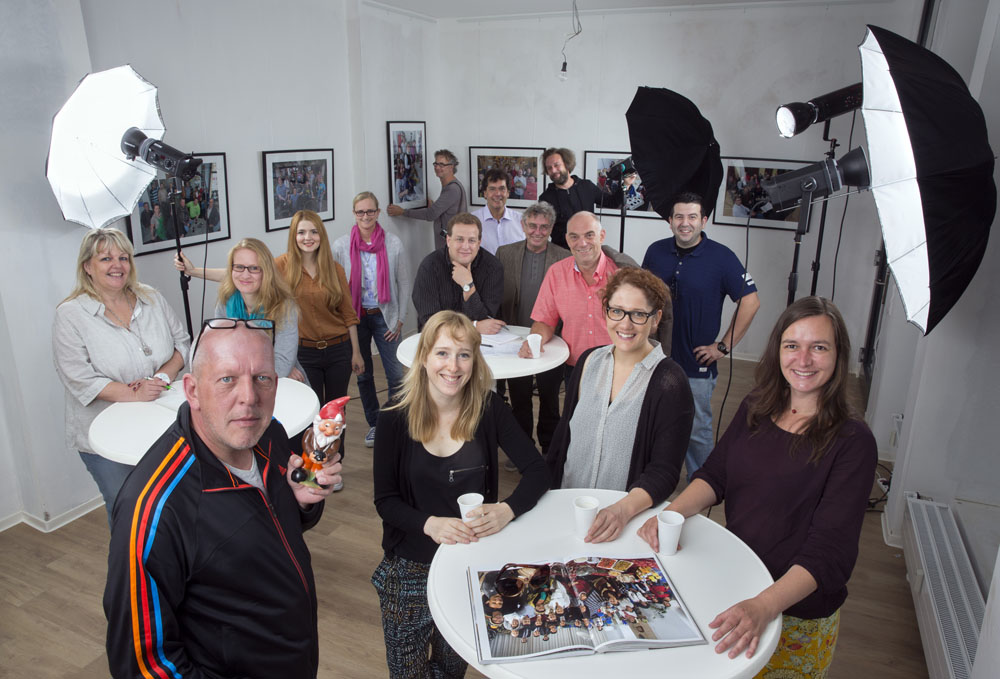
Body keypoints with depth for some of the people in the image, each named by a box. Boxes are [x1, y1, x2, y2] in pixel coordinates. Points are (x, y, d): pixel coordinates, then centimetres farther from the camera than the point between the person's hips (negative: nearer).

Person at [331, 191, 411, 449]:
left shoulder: (393, 243, -3)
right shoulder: (341, 245, 0)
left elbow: (404, 282, 1)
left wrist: (400, 318, -2)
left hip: (384, 316, -1)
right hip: (355, 316, 1)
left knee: (396, 374, -6)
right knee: (363, 374, 10)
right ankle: (374, 423, 27)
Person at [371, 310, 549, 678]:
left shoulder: (489, 408, -11)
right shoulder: (394, 420, -13)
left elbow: (537, 471, -10)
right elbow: (385, 500, -10)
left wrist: (507, 510, -28)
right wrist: (430, 524, -28)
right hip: (411, 565, -1)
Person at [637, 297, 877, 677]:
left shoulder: (852, 442, -18)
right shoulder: (756, 409, -2)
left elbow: (830, 551, -23)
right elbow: (714, 476, 1)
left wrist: (763, 606, -36)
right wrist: (672, 513, -19)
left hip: (797, 614, -4)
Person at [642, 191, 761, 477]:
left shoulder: (721, 257, -9)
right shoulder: (656, 251, 3)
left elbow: (750, 302, -8)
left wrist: (724, 346, -9)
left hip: (697, 364, -4)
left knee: (697, 430, 6)